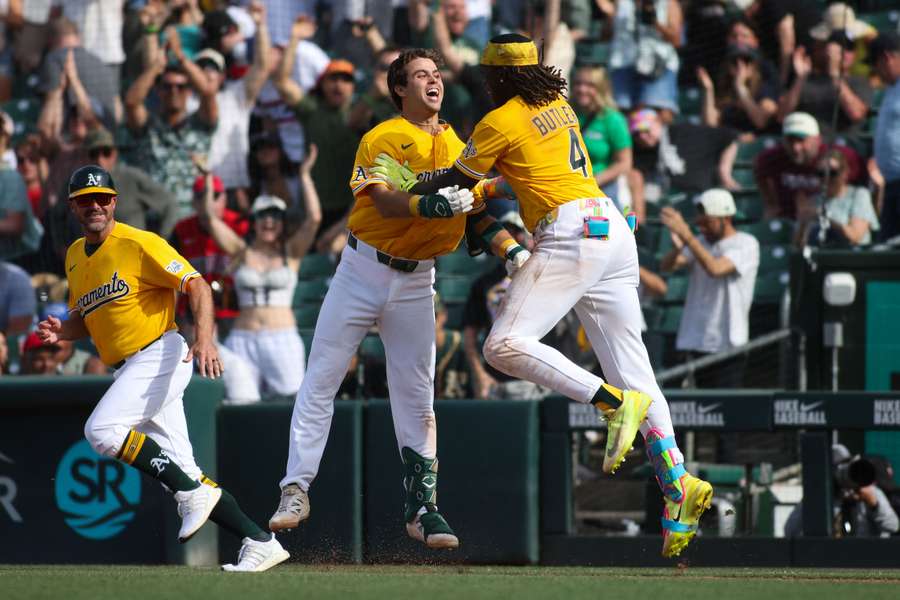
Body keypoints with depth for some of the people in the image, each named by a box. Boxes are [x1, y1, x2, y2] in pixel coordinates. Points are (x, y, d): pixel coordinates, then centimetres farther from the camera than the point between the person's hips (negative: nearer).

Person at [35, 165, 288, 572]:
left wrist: (204, 338, -27)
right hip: (127, 370, 8)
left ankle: (193, 493, -17)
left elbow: (196, 285, -12)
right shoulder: (74, 257, 16)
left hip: (161, 354, -8)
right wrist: (60, 332, 2)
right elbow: (85, 317, 26)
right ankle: (260, 543, 5)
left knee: (101, 430, -26)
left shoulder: (139, 244, -7)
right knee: (181, 473, 2)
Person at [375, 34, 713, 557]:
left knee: (506, 346, -15)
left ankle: (614, 401, -26)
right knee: (632, 367, 4)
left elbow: (455, 184, 8)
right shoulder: (559, 104, 20)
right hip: (614, 227, 8)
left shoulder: (501, 122, -3)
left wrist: (406, 192, 24)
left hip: (570, 235, -8)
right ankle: (677, 480, -8)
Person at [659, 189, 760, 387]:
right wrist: (677, 246, -21)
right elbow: (666, 266, 2)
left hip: (728, 343, -6)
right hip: (696, 340, 6)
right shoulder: (701, 243, 15)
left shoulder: (747, 244, -4)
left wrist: (686, 235, -25)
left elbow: (715, 269, -21)